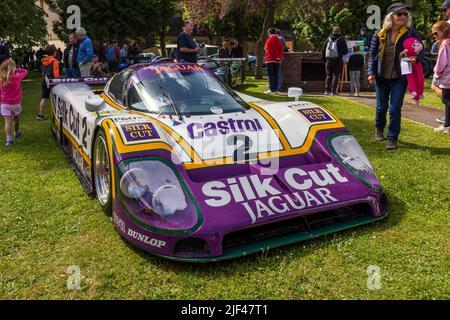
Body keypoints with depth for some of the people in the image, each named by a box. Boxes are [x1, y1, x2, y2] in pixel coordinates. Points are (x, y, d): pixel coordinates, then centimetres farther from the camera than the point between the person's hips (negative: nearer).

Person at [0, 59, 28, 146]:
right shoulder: (17, 77, -12)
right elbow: (25, 71, 5)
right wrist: (16, 70, 4)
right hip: (15, 103, -1)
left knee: (7, 120, -3)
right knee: (16, 118, 23)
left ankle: (9, 139, -12)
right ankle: (16, 133, 43)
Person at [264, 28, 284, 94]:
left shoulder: (269, 40, -6)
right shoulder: (279, 40, 10)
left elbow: (268, 51, -10)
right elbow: (282, 50, 5)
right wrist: (279, 57, 0)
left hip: (270, 60, -5)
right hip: (277, 60, 5)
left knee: (270, 75, -4)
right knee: (276, 75, 8)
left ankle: (271, 89, -10)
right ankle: (276, 89, 8)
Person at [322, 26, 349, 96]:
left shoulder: (328, 39, 8)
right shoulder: (341, 39, -2)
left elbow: (323, 50, 9)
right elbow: (346, 51, -4)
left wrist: (324, 59, 17)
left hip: (328, 60, 3)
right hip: (338, 60, -3)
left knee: (329, 75, 12)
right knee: (336, 75, 1)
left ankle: (327, 90, 8)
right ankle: (333, 91, -2)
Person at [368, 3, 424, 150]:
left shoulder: (411, 33, -4)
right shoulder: (380, 34, -2)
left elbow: (421, 52, 0)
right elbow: (372, 55, 3)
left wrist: (416, 58, -22)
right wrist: (371, 73, -7)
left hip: (400, 77, -1)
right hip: (382, 76, 2)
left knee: (395, 109, -5)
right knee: (381, 107, 14)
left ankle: (392, 138, 7)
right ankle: (379, 129, 40)